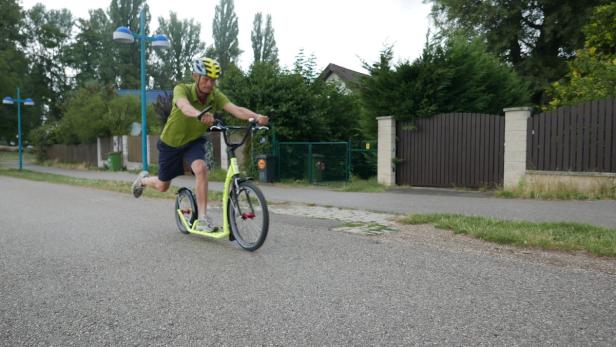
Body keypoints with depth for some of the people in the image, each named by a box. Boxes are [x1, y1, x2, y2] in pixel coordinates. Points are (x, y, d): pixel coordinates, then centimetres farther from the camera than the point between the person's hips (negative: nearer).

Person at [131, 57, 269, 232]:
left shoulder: (215, 95, -21)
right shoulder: (182, 89, -29)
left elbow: (236, 109, -37)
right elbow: (184, 106, -52)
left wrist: (257, 117, -56)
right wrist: (200, 114, -74)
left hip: (194, 141, 2)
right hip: (171, 142, -1)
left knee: (201, 168, -29)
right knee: (162, 186, 13)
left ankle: (203, 219, -18)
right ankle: (143, 179, 50)